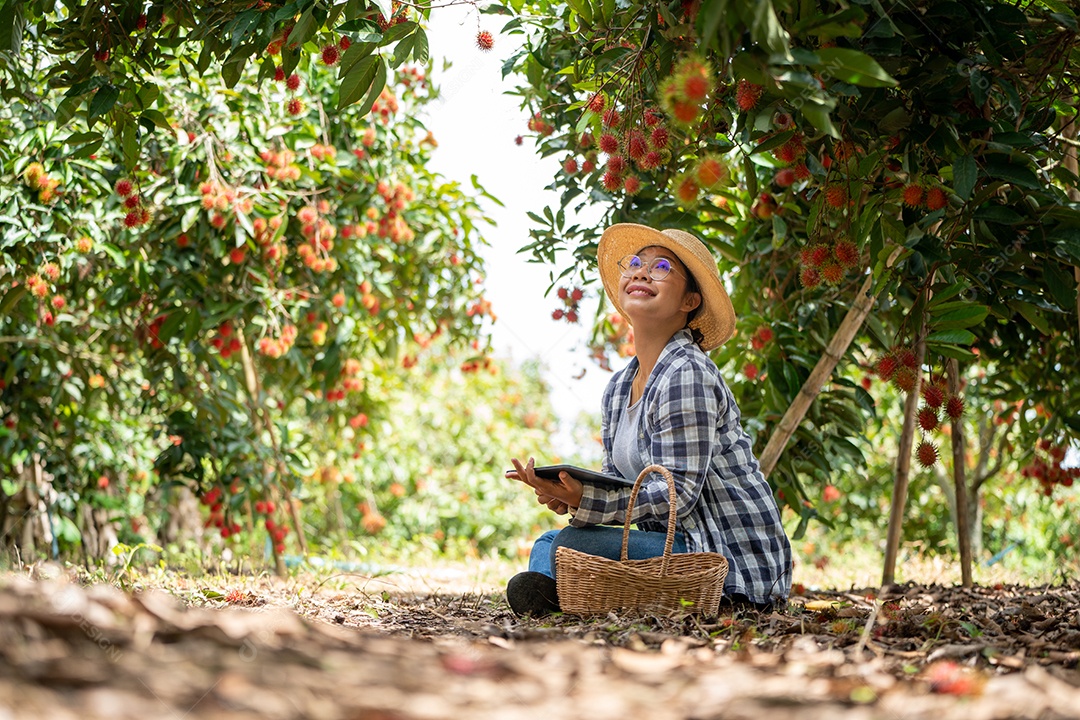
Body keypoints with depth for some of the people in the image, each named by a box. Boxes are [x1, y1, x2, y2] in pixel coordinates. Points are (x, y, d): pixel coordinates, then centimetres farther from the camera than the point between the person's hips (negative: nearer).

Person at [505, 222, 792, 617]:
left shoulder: (686, 375, -16)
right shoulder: (618, 387, 12)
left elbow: (678, 493, -21)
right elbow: (615, 481, 13)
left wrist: (583, 500, -28)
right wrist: (565, 491, -9)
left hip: (733, 562, -9)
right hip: (676, 541, 9)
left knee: (573, 543, -22)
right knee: (546, 543, 3)